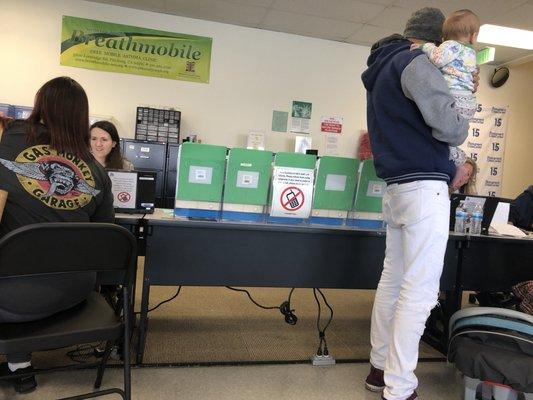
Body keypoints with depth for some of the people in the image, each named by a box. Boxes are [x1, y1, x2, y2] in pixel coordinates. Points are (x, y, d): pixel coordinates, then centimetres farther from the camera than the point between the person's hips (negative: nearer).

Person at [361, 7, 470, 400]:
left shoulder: (383, 68, 22)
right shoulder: (415, 62, -7)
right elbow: (449, 126, -16)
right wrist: (461, 122, 6)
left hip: (397, 187, 10)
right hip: (425, 188, -9)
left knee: (393, 279, 13)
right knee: (419, 292, -6)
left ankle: (381, 368, 24)